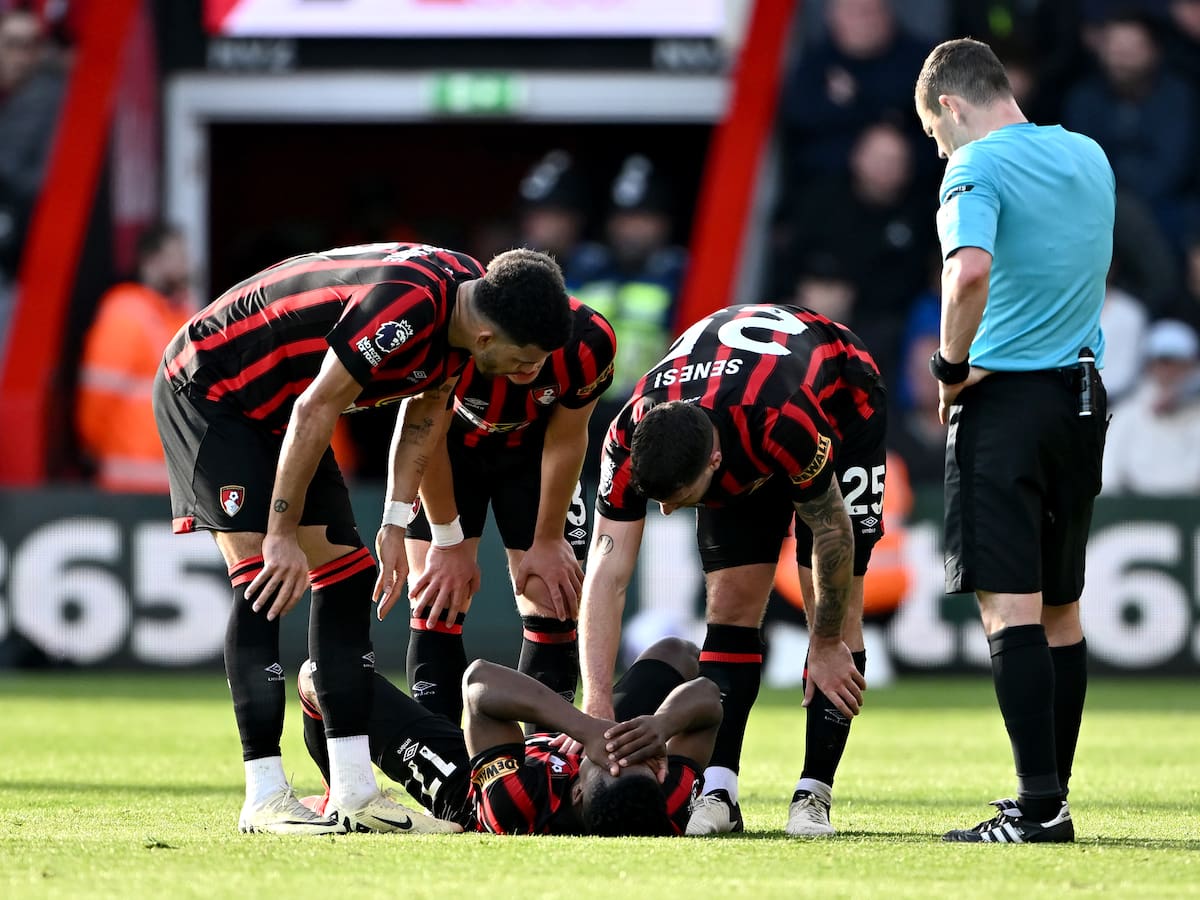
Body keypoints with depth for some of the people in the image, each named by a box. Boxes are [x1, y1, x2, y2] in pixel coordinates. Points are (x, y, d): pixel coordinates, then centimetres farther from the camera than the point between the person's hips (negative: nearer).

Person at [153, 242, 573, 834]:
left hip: (275, 409, 9)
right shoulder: (404, 307, -35)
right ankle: (265, 800, -17)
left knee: (345, 577, 3)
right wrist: (283, 535, -23)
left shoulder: (470, 298, -7)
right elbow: (315, 410, -29)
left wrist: (395, 526, 5)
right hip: (205, 391, -9)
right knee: (263, 585, -18)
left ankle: (355, 793, 3)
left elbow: (424, 414, 8)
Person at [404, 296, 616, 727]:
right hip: (452, 449, -1)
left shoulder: (587, 342, -34)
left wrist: (548, 541, -6)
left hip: (533, 452, 1)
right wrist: (447, 541, -16)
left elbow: (565, 442, -15)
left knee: (552, 606, -6)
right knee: (437, 608, -10)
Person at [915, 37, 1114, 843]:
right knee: (1062, 607, 12)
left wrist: (952, 366, -13)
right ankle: (1053, 797, 15)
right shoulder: (1090, 157, 13)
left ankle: (1040, 805, -16)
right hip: (1084, 397, 7)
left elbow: (970, 271, -27)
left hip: (1007, 395, -7)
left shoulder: (978, 165, -10)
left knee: (1010, 605, -9)